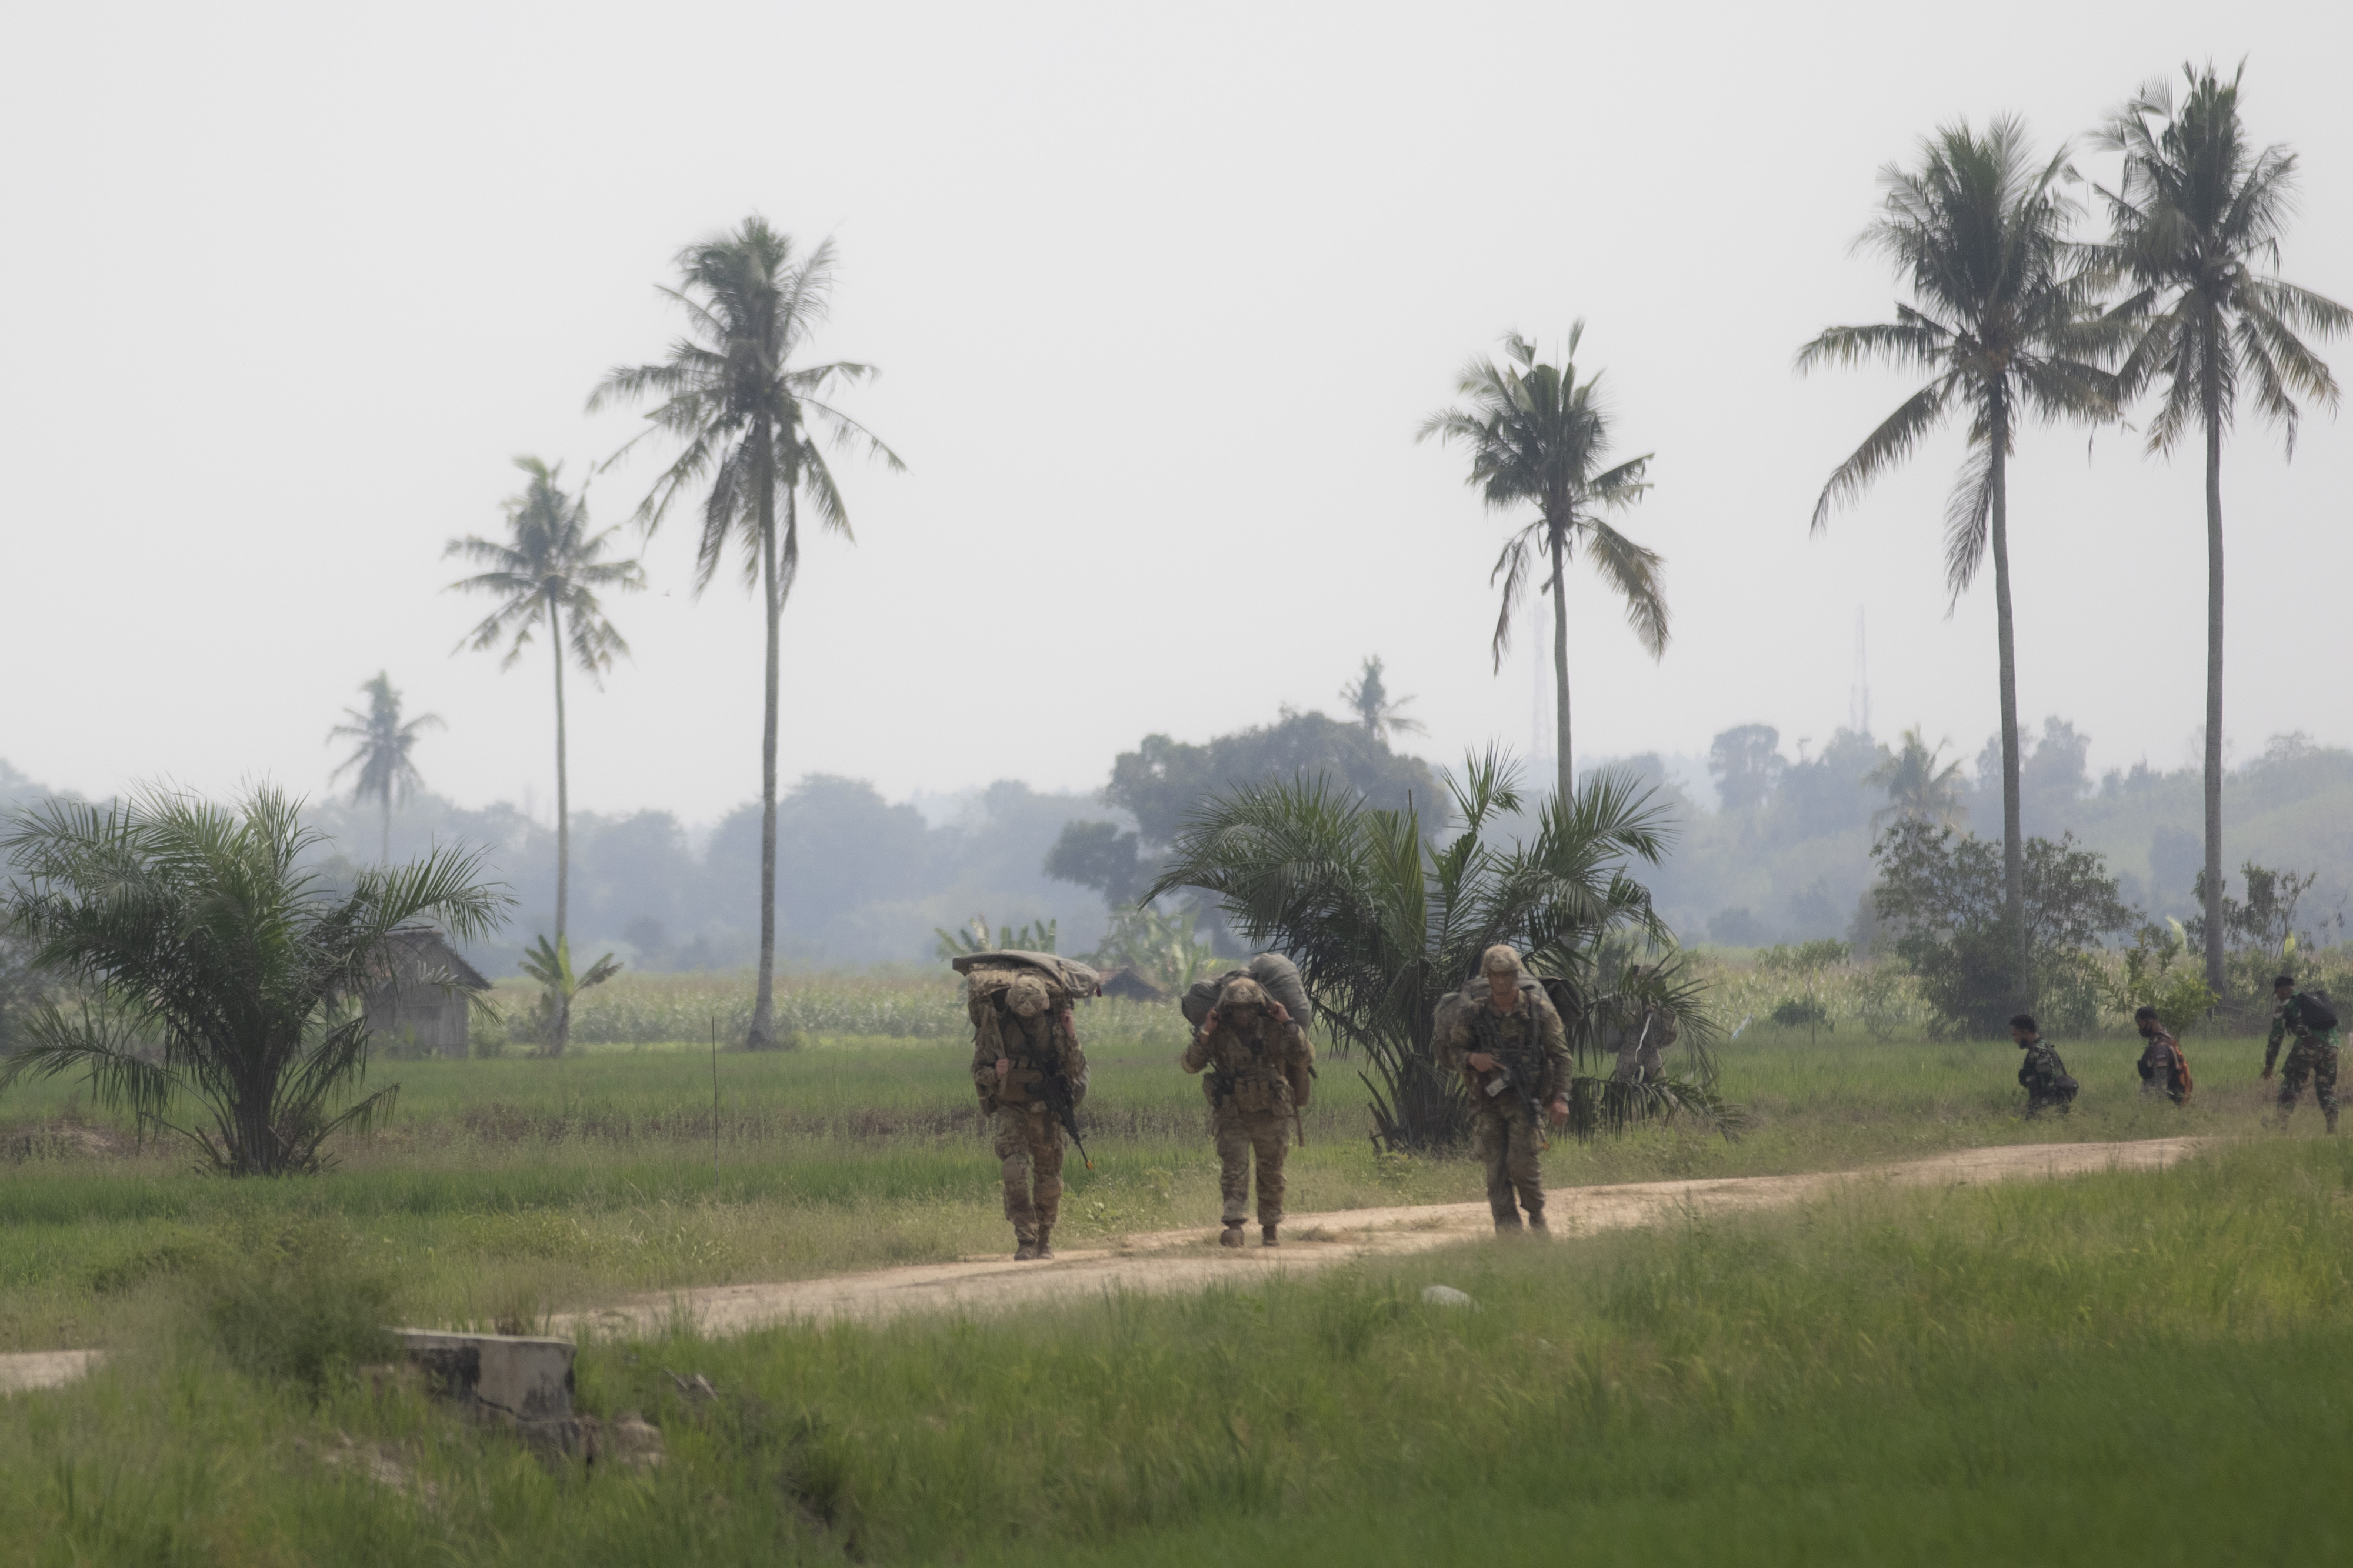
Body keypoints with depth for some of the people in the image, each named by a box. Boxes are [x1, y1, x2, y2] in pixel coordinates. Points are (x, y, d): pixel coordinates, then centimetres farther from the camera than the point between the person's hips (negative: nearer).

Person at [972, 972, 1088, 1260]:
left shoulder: (1056, 1019, -6)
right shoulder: (995, 1023, -9)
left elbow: (1076, 1069, -6)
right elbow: (979, 1072, -1)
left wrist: (1070, 1037, -21)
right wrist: (995, 1073, -23)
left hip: (1045, 1110, 1)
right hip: (1010, 1109, -1)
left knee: (1048, 1179, 6)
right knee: (1016, 1171, -18)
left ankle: (1045, 1240, 24)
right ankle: (1026, 1242, -18)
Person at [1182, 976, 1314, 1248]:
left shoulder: (1274, 1029, -6)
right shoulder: (1219, 1033, -4)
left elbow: (1304, 1058, -16)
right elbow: (1191, 1065, -10)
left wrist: (1289, 1025, -23)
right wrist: (1204, 1034, -21)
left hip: (1270, 1115, 0)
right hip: (1232, 1116, 0)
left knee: (1271, 1175, 9)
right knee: (1233, 1170, -13)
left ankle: (1271, 1229, 21)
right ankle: (1234, 1227, -21)